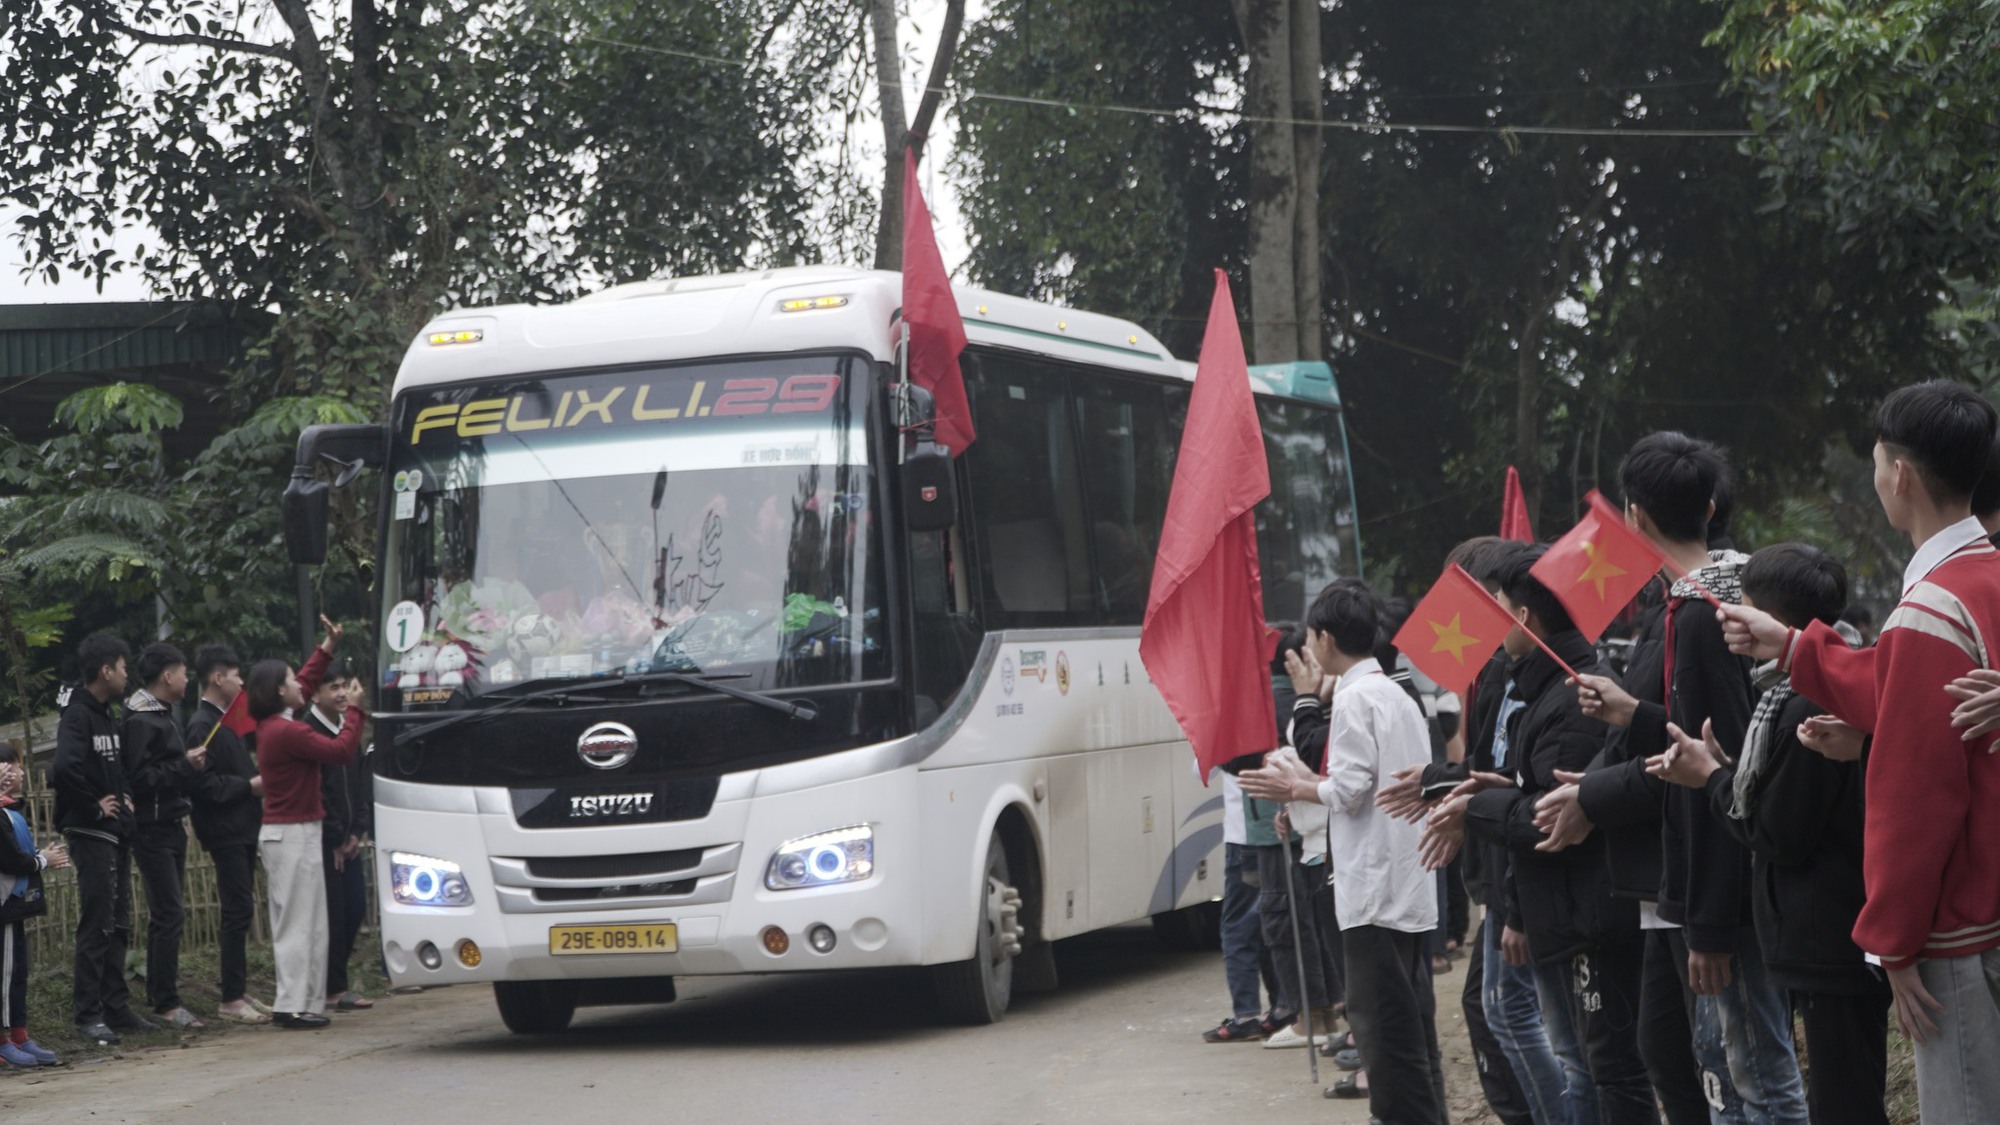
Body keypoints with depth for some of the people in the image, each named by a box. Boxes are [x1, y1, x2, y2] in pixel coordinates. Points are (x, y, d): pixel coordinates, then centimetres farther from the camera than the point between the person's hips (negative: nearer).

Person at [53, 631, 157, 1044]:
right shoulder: (77, 715, -14)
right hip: (91, 834, -9)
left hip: (116, 832, 9)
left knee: (118, 925, 12)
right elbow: (66, 766, -31)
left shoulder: (107, 715, 15)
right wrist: (95, 806, -20)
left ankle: (116, 1007, 18)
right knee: (96, 925, -7)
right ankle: (88, 1014, -3)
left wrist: (125, 795, 8)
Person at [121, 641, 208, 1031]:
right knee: (169, 914, -11)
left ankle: (158, 995, 22)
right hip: (152, 829, -10)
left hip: (171, 826, 10)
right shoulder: (140, 721, -15)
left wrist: (190, 763, 6)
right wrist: (185, 765, -19)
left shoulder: (165, 715, 16)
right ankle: (166, 1003, -9)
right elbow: (139, 778, -22)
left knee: (165, 914, 14)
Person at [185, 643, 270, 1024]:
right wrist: (250, 785, -16)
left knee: (239, 911, 13)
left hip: (241, 828, 10)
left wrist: (255, 775, 9)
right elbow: (203, 784, -21)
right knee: (238, 910, -9)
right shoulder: (203, 726, -14)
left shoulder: (224, 722, 18)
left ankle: (239, 991, 19)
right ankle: (232, 999, -6)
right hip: (225, 831, -10)